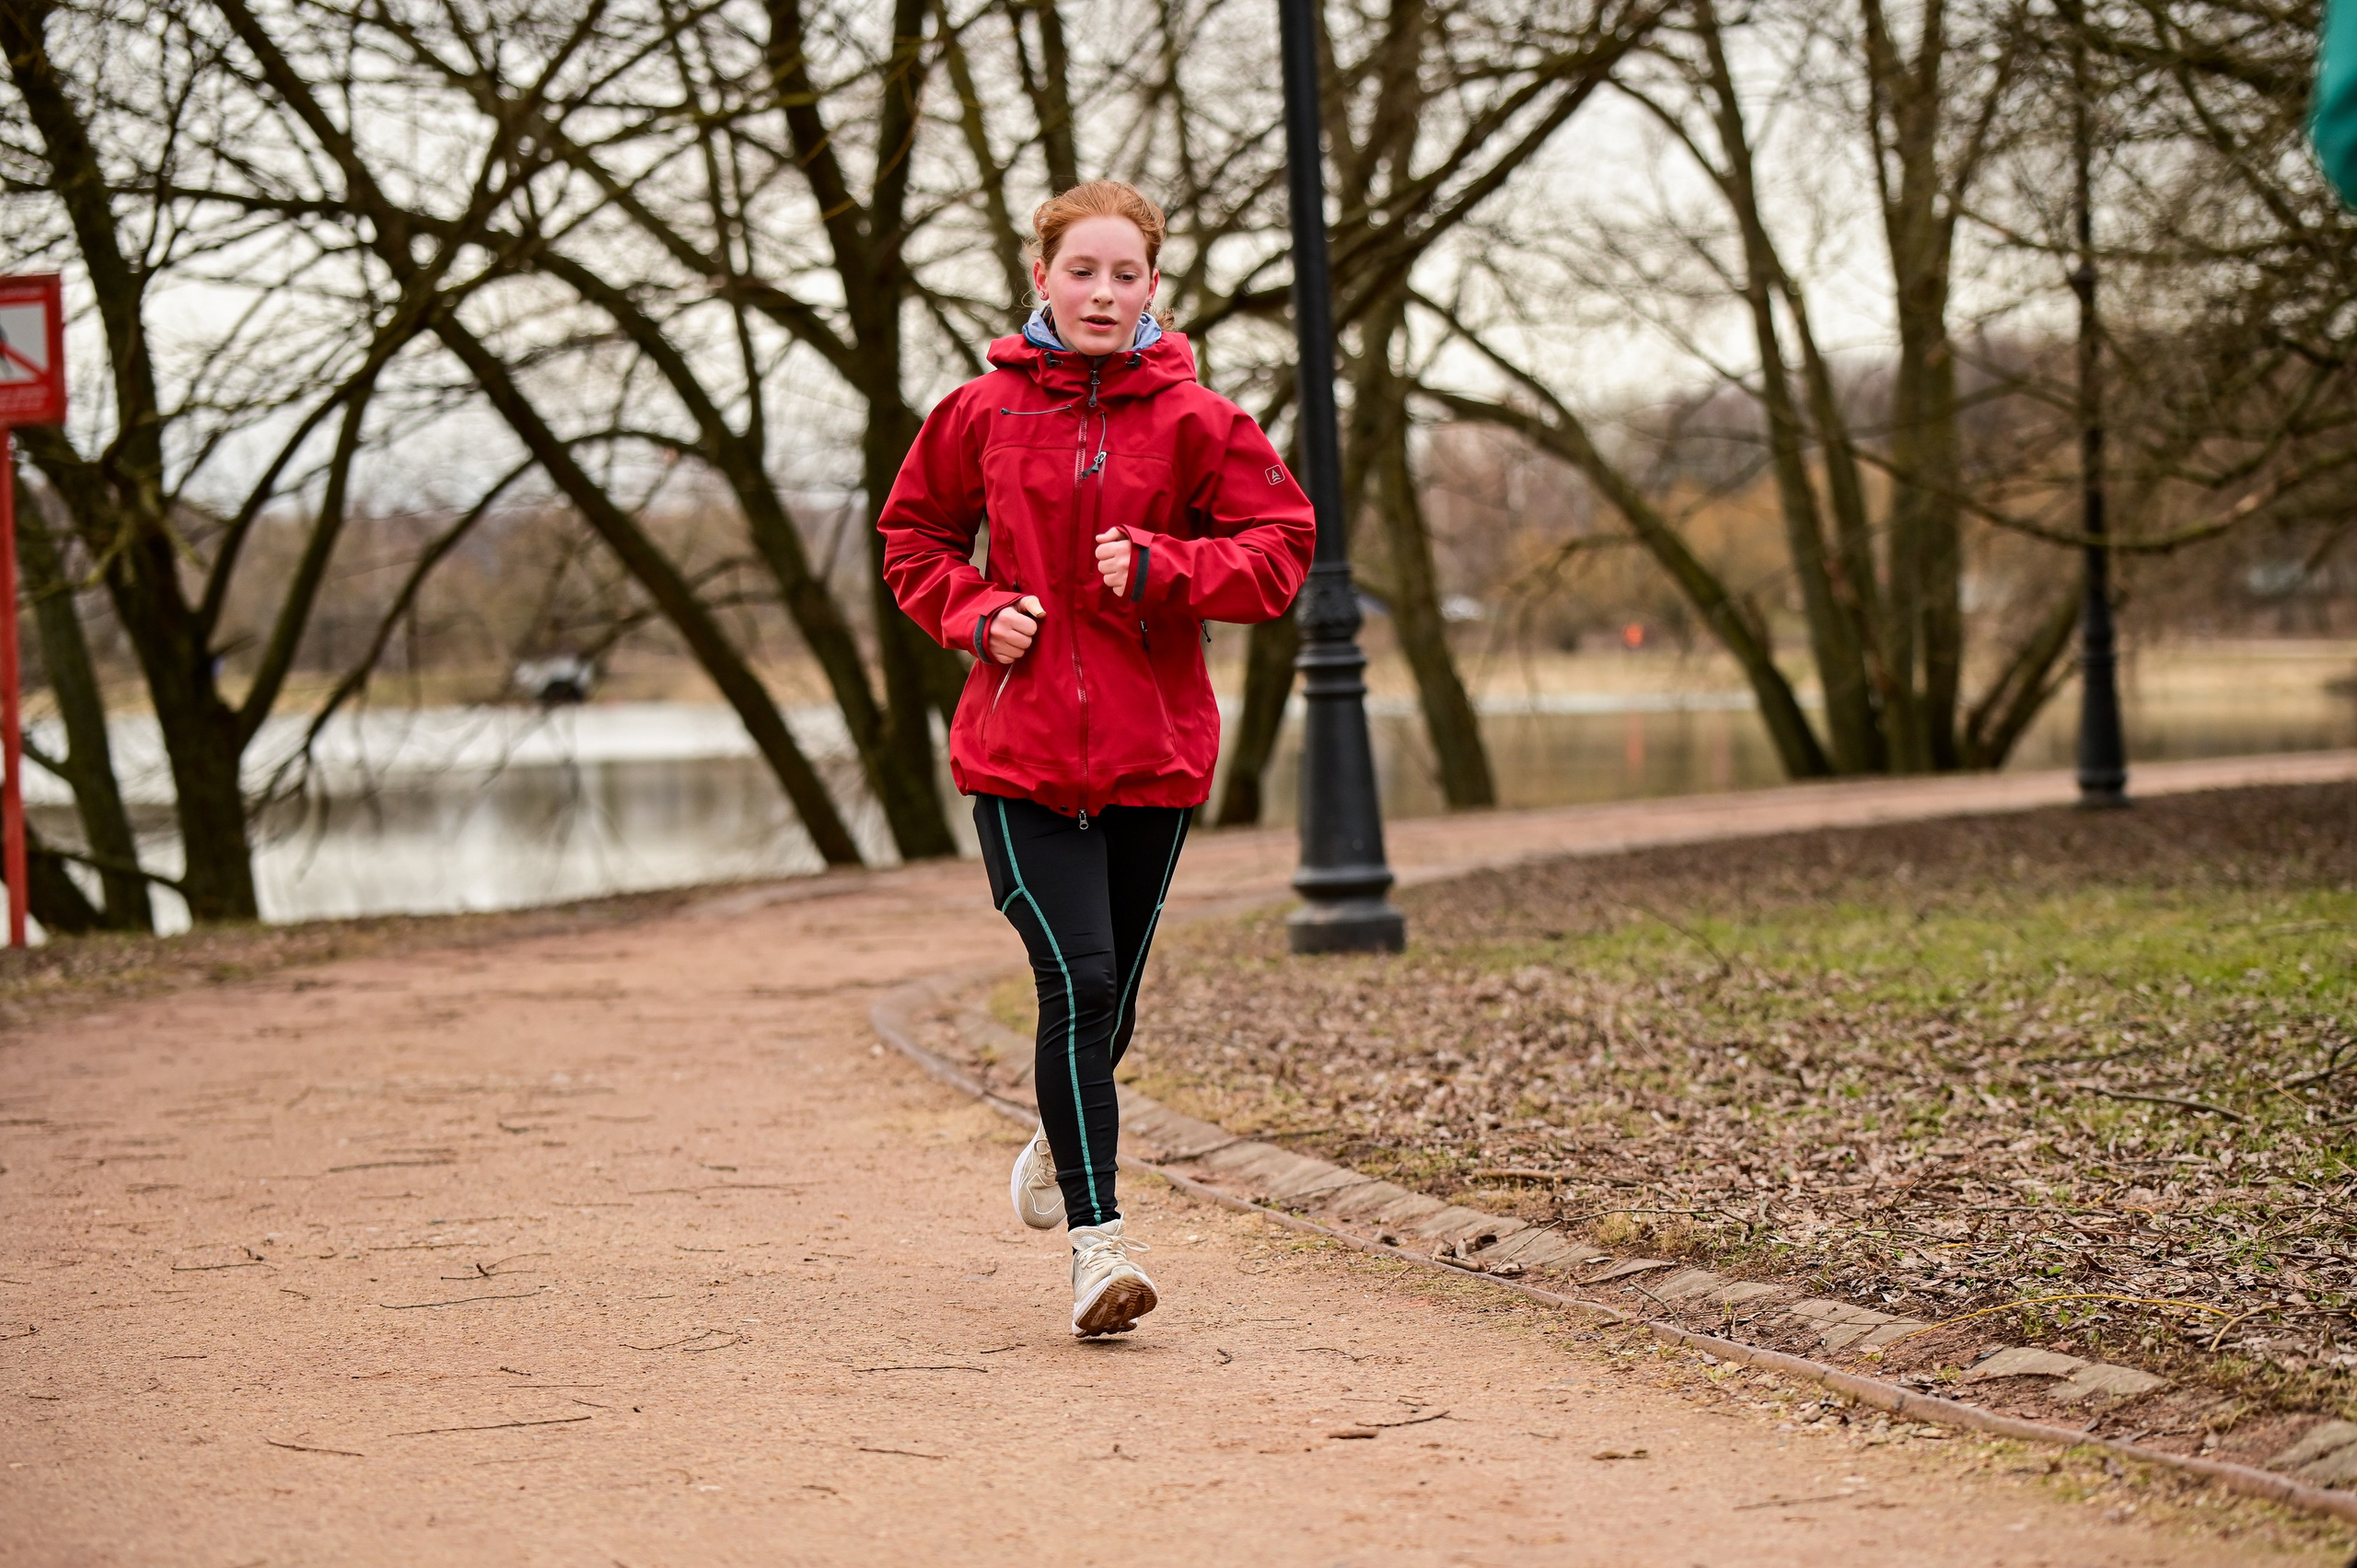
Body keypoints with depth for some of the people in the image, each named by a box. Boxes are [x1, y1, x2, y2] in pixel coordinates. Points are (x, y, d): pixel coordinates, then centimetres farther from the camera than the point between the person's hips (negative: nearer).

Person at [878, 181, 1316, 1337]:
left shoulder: (1192, 419, -1)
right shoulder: (984, 413, 1)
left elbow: (1280, 549, -1)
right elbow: (913, 538, 14)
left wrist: (1161, 569, -16)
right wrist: (976, 614, -4)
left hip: (1154, 750, 1)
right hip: (1018, 751, -1)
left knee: (1111, 993, 13)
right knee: (1076, 979, -14)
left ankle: (1062, 1135, 45)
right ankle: (1097, 1236, -12)